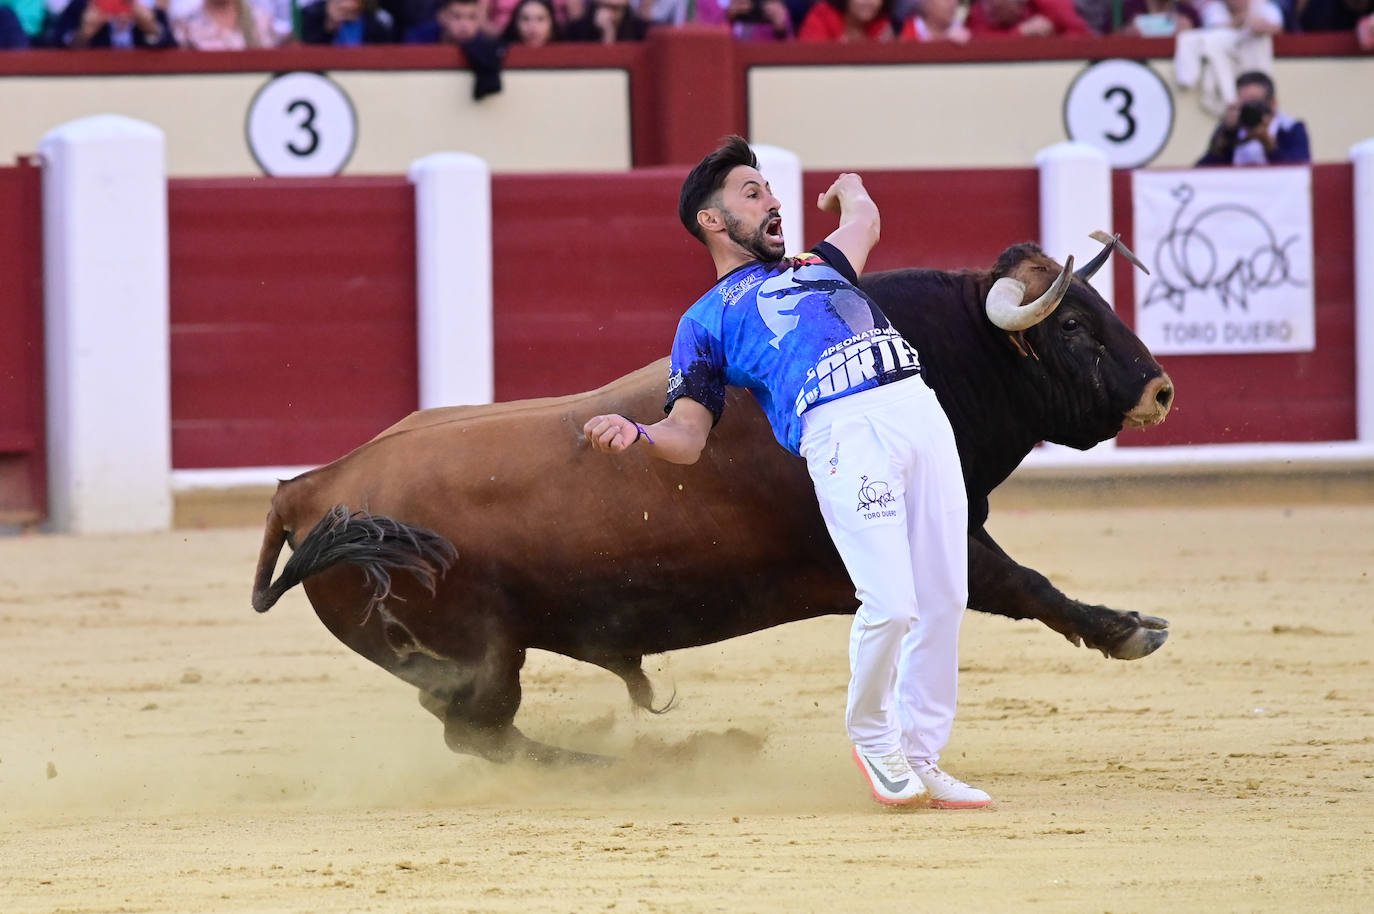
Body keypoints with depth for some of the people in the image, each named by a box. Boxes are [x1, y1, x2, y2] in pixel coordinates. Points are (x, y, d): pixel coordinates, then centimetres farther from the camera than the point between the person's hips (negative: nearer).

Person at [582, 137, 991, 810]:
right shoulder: (705, 320, 18)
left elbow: (863, 219, 54)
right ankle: (871, 737, 8)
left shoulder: (813, 266, 34)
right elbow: (685, 438, 9)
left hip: (917, 407, 5)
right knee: (891, 604, -18)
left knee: (943, 602, 1)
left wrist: (849, 189, 76)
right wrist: (634, 434, -12)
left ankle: (920, 759, 13)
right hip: (841, 429, -5)